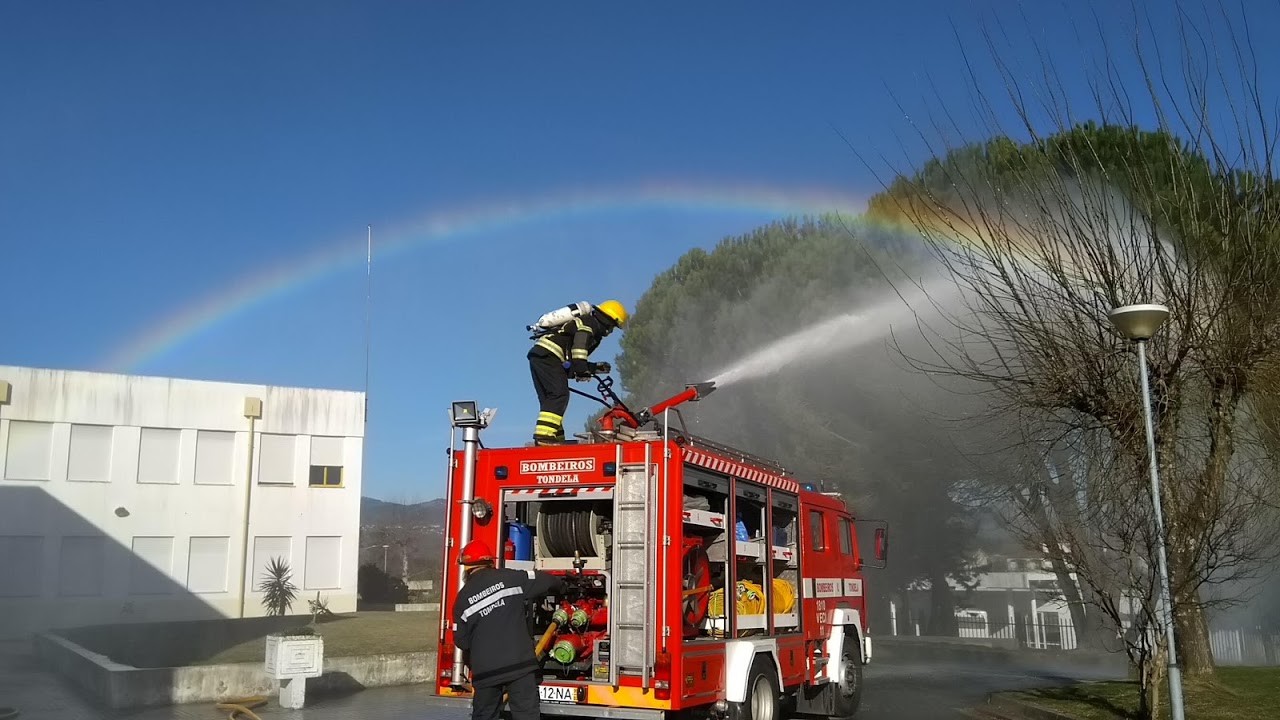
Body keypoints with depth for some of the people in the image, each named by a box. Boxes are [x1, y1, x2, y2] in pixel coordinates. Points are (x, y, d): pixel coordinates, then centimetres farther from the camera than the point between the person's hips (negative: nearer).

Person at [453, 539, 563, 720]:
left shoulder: (463, 598, 3)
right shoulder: (509, 578, -1)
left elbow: (462, 641, 6)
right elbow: (546, 580, 5)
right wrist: (558, 587, 28)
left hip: (485, 668, 2)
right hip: (519, 662, -2)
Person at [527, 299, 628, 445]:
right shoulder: (590, 323, 0)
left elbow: (572, 361, 29)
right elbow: (579, 345, -19)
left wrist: (596, 367, 26)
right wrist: (582, 370, -22)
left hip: (537, 356, 10)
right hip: (547, 355, -10)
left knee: (549, 399, 12)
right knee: (559, 395, -16)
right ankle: (544, 435, -25)